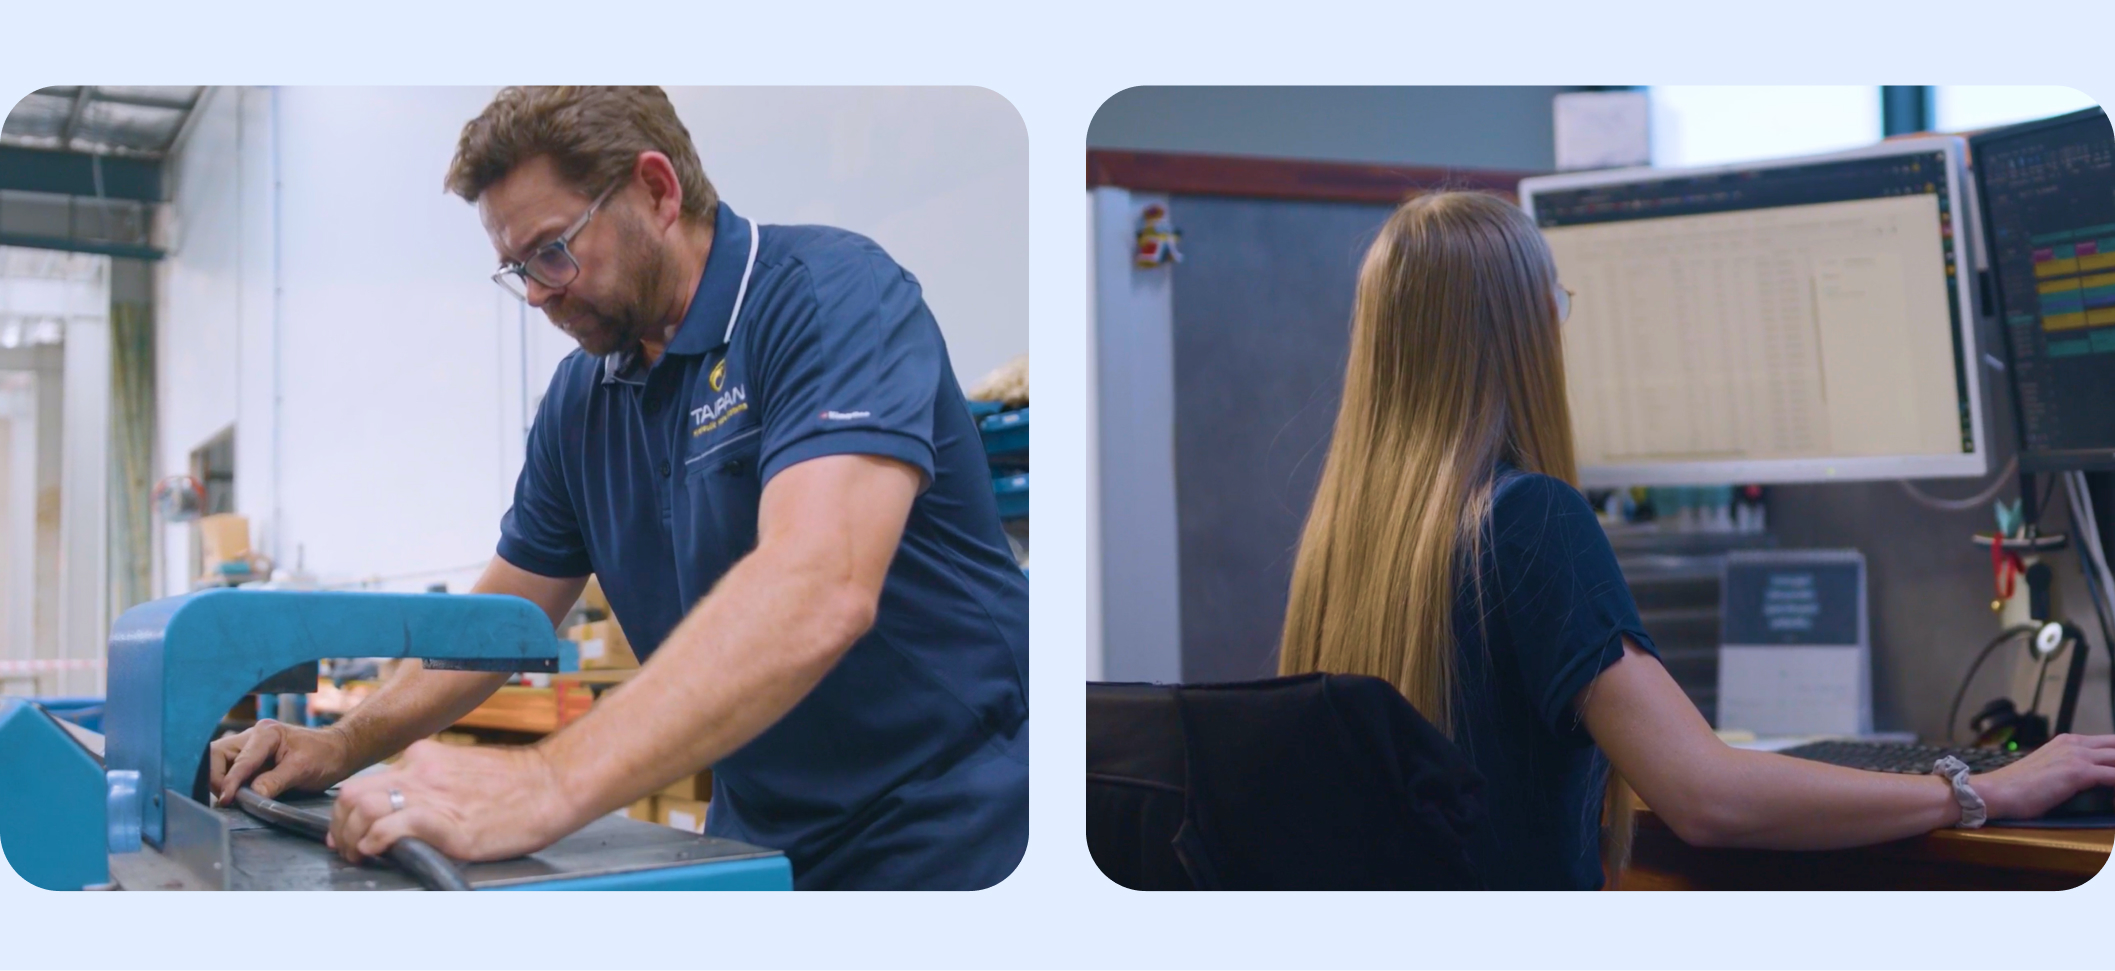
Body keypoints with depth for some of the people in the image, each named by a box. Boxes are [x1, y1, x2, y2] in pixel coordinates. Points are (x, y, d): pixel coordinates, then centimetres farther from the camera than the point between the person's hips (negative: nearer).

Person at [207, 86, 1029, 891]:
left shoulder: (834, 296, -19)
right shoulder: (580, 399, 4)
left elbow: (818, 593, -34)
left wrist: (551, 782, -41)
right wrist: (342, 747, 0)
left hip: (950, 843, -6)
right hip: (761, 846, 6)